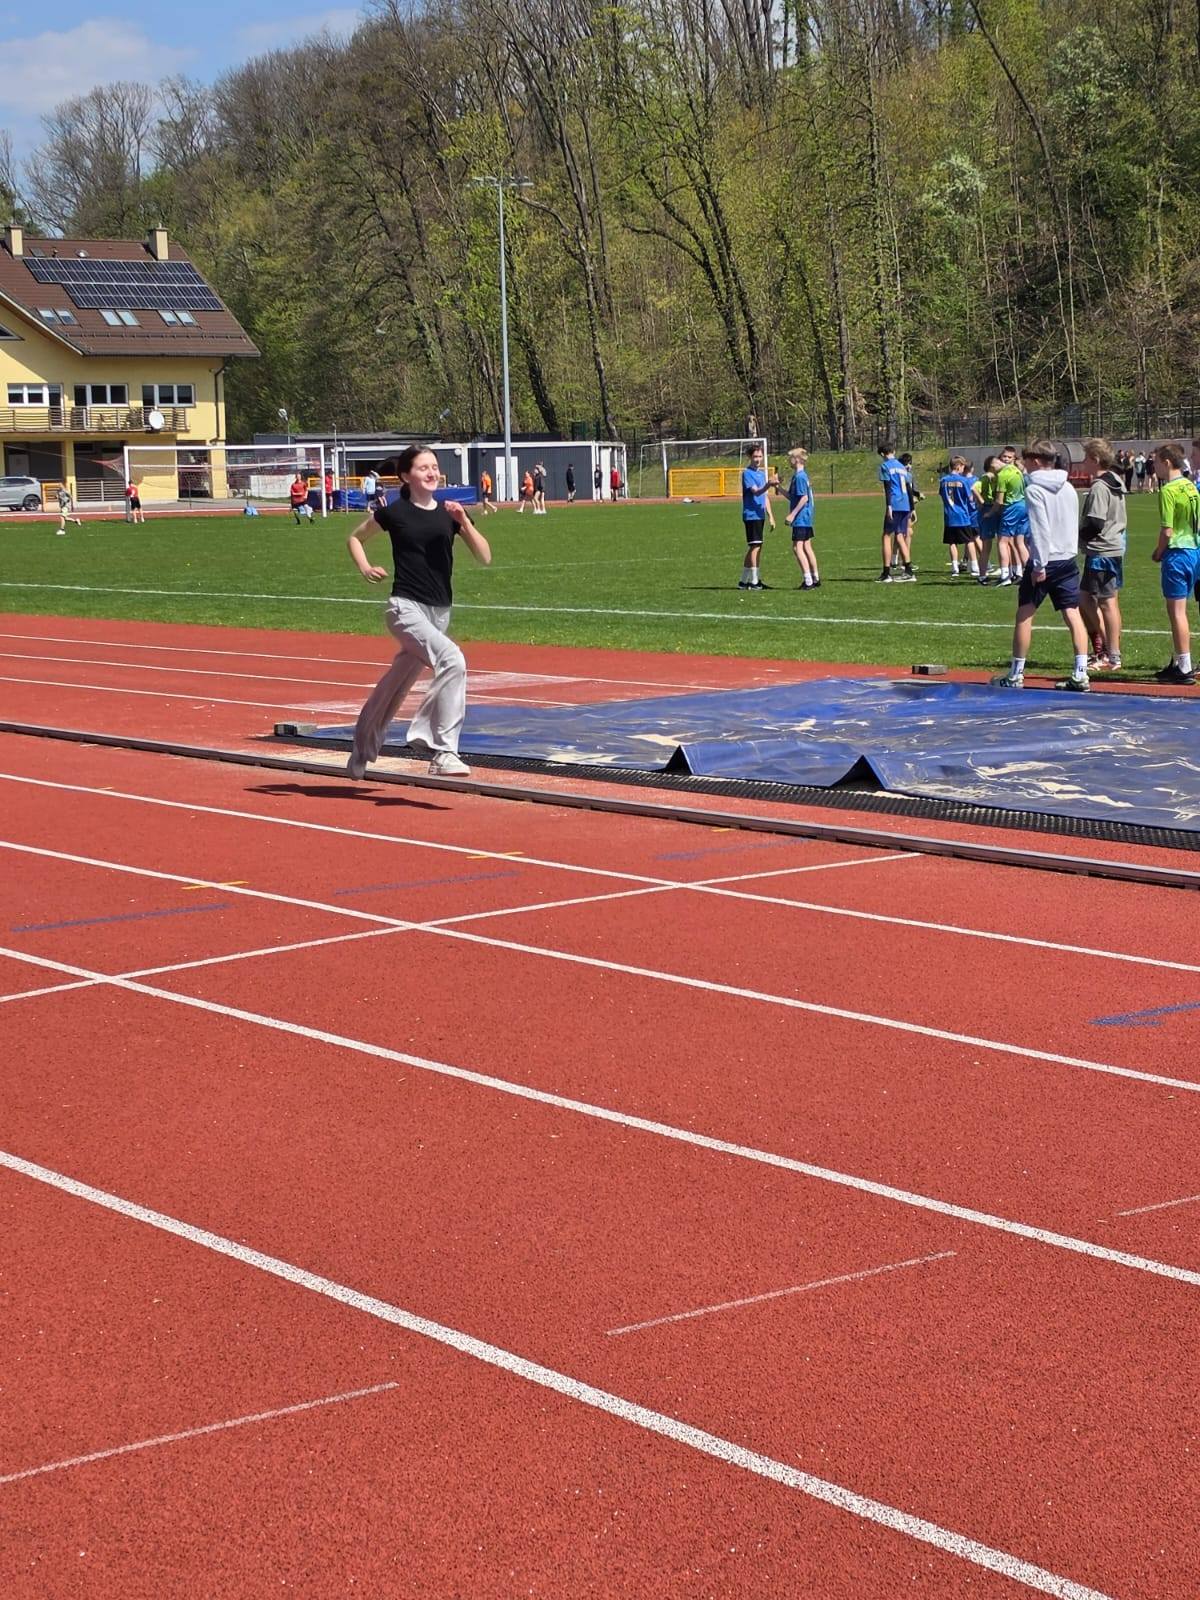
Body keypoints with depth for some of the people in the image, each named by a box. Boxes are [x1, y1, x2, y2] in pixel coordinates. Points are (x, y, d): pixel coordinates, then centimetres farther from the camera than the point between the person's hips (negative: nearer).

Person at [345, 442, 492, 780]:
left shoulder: (449, 512, 5)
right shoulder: (394, 511, -3)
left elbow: (485, 557, -1)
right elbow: (355, 538, 13)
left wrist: (464, 522, -14)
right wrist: (365, 568, -4)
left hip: (440, 612, 5)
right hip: (406, 608, -5)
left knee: (396, 686, 17)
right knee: (452, 660, -29)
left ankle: (363, 750, 38)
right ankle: (443, 752, -28)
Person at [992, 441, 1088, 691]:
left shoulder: (1034, 489, -10)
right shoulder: (1068, 488, 12)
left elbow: (1040, 529, -17)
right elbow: (1074, 525, 16)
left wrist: (1039, 564, -17)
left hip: (1045, 561, -6)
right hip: (1068, 558, 6)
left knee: (1024, 614, 4)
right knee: (1072, 614, 1)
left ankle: (1016, 675, 8)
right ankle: (1080, 674, -5)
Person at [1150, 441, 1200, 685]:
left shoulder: (1168, 491, -15)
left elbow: (1167, 531, -18)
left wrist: (1158, 553, -2)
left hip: (1177, 553, -9)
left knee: (1177, 611, -3)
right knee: (1177, 609, 18)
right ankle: (1177, 662, 25)